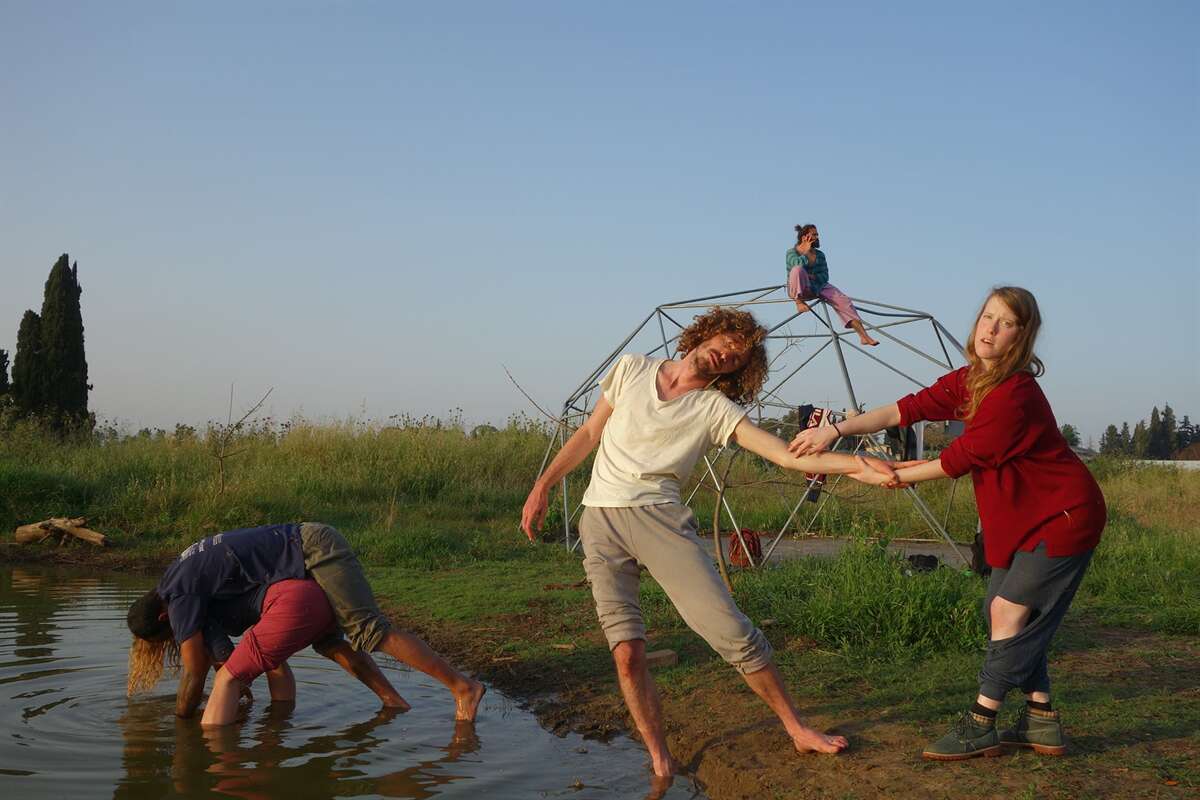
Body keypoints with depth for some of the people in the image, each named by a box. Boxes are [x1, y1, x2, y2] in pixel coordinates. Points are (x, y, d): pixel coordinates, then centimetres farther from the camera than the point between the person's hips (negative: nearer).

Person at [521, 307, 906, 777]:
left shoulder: (715, 410, 1)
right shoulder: (632, 369, 8)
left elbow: (789, 455, -9)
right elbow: (590, 433, 16)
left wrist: (856, 465, -23)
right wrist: (542, 486, 12)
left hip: (659, 517, -1)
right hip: (600, 522, 1)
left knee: (732, 631, -9)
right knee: (627, 653, -9)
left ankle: (797, 729, 8)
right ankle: (660, 765, 4)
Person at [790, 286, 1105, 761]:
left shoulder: (1014, 395, -28)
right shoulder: (968, 382, 1)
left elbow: (960, 459, -22)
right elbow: (909, 408, -7)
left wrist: (895, 476, -10)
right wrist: (836, 429, -18)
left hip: (1063, 516, -9)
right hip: (1022, 517, 9)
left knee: (1009, 614, -8)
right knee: (1002, 613, 10)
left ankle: (980, 727, 1)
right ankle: (1042, 723, 19)